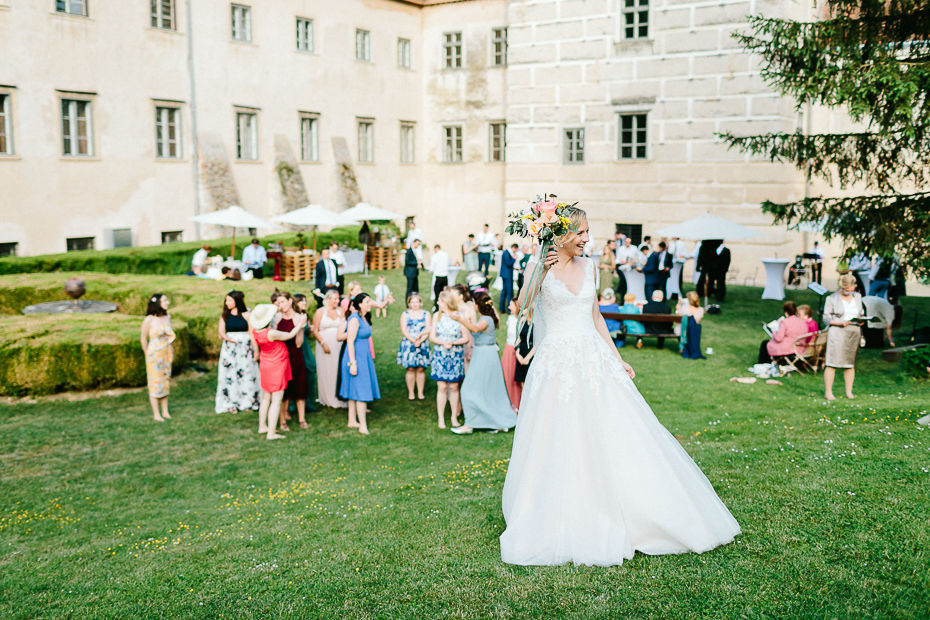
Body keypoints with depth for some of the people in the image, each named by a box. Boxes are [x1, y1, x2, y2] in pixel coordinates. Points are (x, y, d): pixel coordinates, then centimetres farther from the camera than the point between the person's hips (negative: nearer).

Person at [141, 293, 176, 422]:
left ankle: (165, 411, 21)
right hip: (154, 354, -6)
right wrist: (147, 355, 1)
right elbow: (143, 338, -4)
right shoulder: (149, 320, -13)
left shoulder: (167, 317, 4)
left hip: (166, 354, 6)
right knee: (155, 383, 1)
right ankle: (156, 414, 8)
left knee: (166, 382, 11)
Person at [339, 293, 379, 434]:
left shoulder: (362, 318, 12)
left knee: (354, 391, 14)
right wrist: (353, 363, -23)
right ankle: (363, 425, -5)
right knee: (361, 392, -8)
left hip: (364, 357, 9)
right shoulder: (354, 319, -16)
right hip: (356, 358, -9)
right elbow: (350, 342, -20)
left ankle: (352, 421, 21)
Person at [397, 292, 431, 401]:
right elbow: (404, 330, -2)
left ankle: (420, 392, 10)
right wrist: (413, 341, -13)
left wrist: (420, 341, -14)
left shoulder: (426, 314, 8)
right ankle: (410, 393, 7)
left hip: (423, 345, 1)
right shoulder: (405, 314, 7)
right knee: (410, 368, -2)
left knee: (421, 369, 1)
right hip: (408, 345, -1)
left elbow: (428, 330, 0)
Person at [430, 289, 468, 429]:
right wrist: (442, 343, -15)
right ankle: (441, 418, 8)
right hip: (440, 355, 2)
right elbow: (432, 337, 4)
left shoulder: (460, 316, -4)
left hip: (456, 355, -2)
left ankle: (454, 416, 17)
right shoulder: (437, 316, 6)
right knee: (441, 387, 0)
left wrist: (453, 343, -18)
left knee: (454, 386, 3)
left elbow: (465, 338, -3)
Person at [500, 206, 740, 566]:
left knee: (616, 437, 5)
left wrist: (617, 358, 15)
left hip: (594, 358, 5)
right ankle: (561, 525, 15)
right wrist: (539, 266, -11)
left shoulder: (588, 267, 11)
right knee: (559, 444, 0)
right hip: (558, 361, -5)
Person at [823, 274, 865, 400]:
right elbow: (827, 317, -3)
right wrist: (840, 323, -18)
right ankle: (828, 392, -7)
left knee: (851, 363, 5)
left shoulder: (857, 296, 13)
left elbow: (861, 314, 20)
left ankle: (849, 392, 12)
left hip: (854, 333, 5)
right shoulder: (832, 298, -2)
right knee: (832, 363, -9)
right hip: (838, 332, -4)